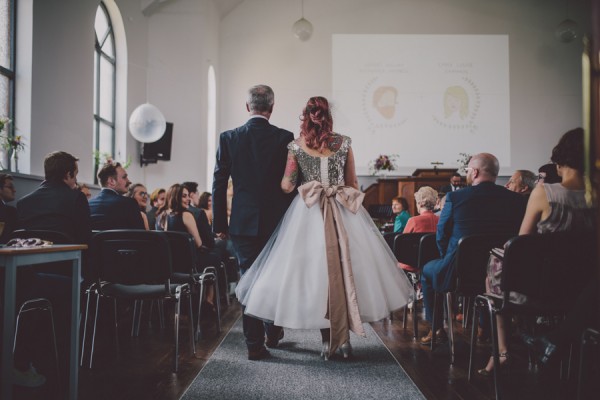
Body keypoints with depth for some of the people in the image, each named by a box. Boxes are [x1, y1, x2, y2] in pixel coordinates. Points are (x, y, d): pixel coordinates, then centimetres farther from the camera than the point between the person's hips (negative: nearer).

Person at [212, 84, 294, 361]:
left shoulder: (228, 138, -2)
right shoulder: (285, 138, -5)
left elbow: (219, 185, -1)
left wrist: (219, 224, 6)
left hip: (243, 223, 0)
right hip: (277, 221, 0)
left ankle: (255, 345, 8)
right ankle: (273, 332, 33)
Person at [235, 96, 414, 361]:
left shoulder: (296, 146, 0)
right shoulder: (344, 143, 3)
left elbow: (287, 186, -2)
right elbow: (353, 182, 7)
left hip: (310, 214, -1)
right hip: (344, 213, 1)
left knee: (316, 272, 5)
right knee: (346, 271, 9)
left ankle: (328, 341, 8)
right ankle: (344, 338, 11)